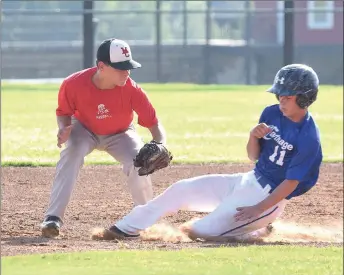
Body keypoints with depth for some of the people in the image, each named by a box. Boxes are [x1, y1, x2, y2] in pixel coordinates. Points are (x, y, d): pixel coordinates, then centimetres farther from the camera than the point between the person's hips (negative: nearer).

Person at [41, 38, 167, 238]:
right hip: (84, 129, -1)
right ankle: (53, 218, -31)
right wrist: (64, 129, -34)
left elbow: (154, 124, -26)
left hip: (120, 134, 1)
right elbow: (64, 113, -12)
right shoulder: (74, 84, -33)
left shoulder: (131, 89, -32)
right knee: (71, 154, -31)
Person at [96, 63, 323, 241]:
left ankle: (260, 229, 3)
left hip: (270, 197, -8)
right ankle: (127, 228, 14)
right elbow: (253, 156, 10)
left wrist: (257, 209, -25)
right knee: (182, 189, 3)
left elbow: (292, 182, -22)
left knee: (201, 231, -16)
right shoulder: (272, 114, 1)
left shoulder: (309, 139, -23)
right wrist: (254, 136, -13)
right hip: (248, 182, 8)